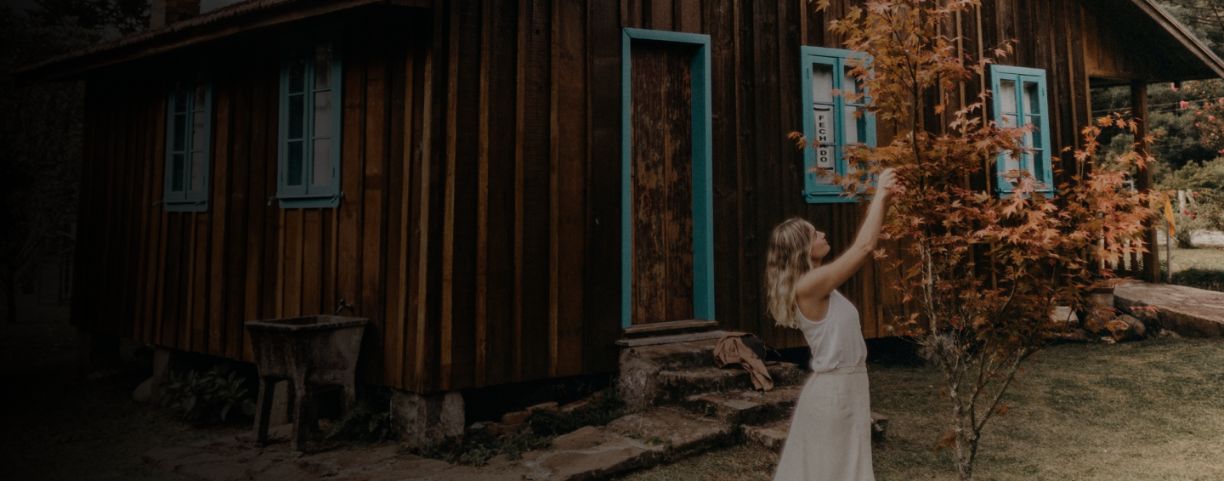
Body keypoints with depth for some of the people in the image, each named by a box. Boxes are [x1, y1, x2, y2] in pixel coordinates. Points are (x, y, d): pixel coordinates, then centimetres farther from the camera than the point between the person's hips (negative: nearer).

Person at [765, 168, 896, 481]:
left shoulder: (817, 284, 6)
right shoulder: (808, 286, -21)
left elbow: (860, 249, 12)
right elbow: (864, 247, -21)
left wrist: (881, 201, 8)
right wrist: (880, 196, -12)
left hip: (844, 387, 9)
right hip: (834, 390, -9)